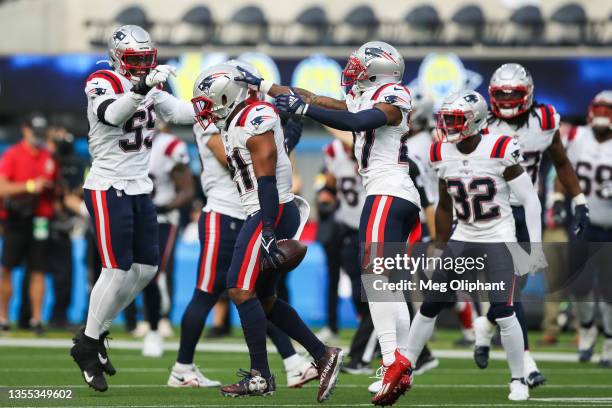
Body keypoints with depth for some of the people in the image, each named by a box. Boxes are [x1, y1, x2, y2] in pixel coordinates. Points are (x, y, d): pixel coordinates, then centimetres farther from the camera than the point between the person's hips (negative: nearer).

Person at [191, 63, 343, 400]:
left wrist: (268, 232, -24)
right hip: (265, 214, 10)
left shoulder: (254, 122, -14)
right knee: (264, 298, 12)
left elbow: (266, 180, -20)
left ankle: (260, 376, -8)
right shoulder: (238, 123, 17)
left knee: (240, 289, -10)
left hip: (271, 212, -10)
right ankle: (323, 356, 13)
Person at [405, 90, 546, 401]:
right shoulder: (443, 154, -2)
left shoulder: (500, 151, -18)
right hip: (463, 239, 5)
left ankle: (519, 380, 1)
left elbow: (530, 201, -12)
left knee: (502, 312, -16)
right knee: (429, 307, 7)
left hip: (499, 240, -5)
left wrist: (535, 247, -16)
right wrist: (440, 248, 16)